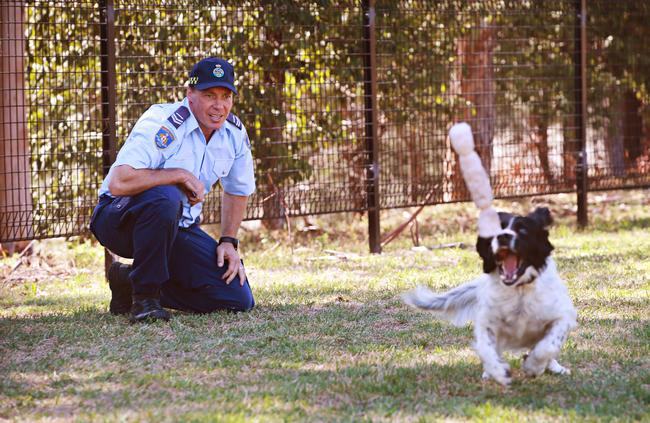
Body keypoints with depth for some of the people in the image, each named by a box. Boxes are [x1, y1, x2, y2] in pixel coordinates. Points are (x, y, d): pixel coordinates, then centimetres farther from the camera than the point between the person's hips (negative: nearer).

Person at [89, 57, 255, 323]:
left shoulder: (235, 134, -2)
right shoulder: (163, 125, -24)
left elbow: (237, 191, 17)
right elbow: (118, 183, -37)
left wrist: (228, 241, 4)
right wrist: (181, 175, -29)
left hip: (178, 228, 7)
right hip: (119, 219, -7)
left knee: (239, 299, -7)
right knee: (166, 197, -41)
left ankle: (131, 280, 9)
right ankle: (145, 294, -21)